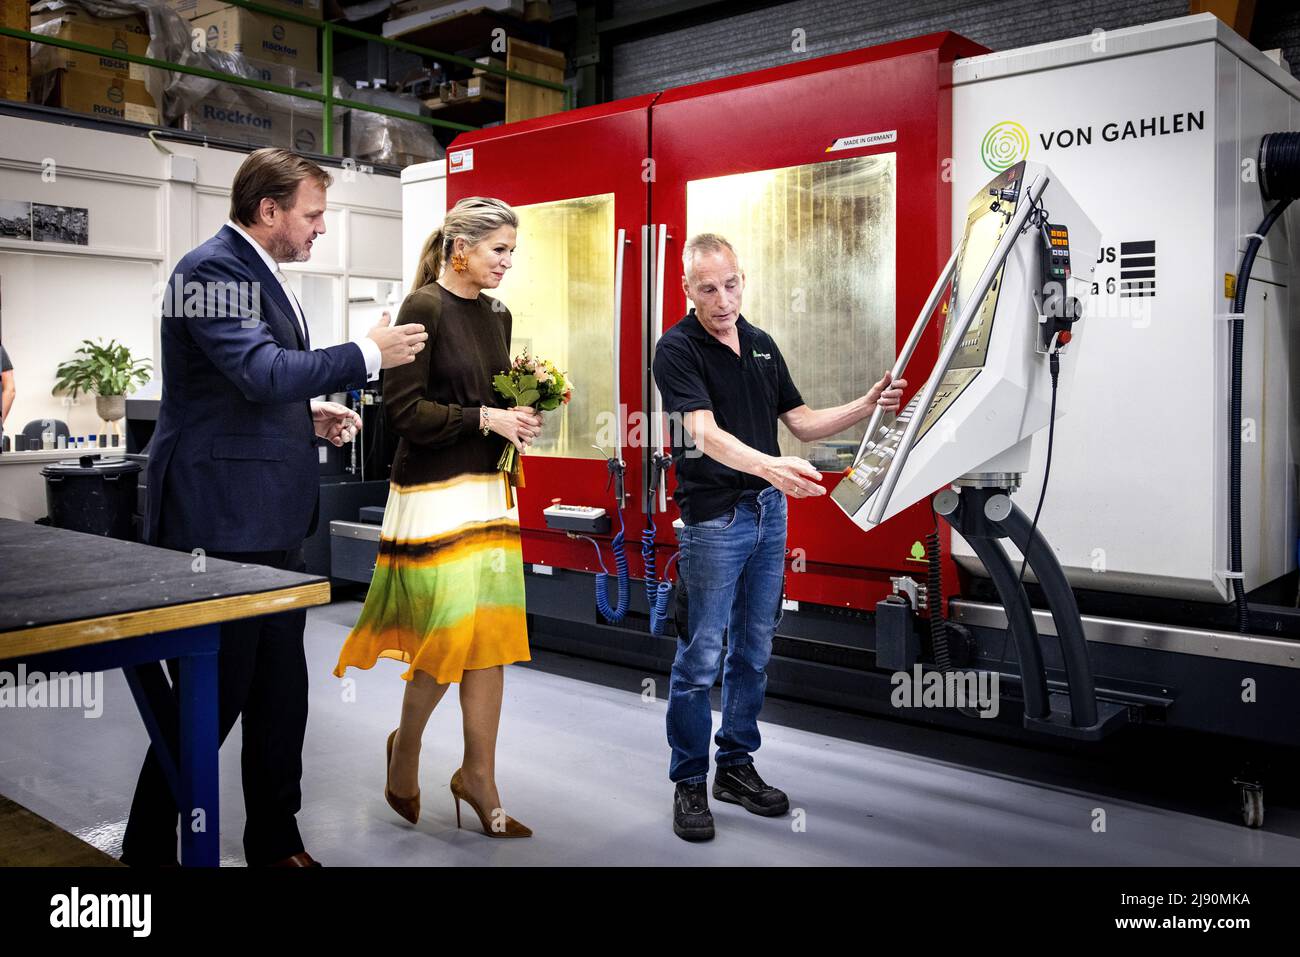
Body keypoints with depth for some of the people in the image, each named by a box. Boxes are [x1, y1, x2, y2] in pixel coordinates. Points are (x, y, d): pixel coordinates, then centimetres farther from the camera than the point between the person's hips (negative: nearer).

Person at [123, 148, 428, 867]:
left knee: (280, 693, 14)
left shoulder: (256, 271, 19)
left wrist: (310, 416, 10)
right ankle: (148, 848, 18)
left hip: (270, 519, 10)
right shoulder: (212, 268, -12)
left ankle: (275, 841, 27)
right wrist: (369, 355, -16)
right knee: (213, 696, 0)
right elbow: (263, 372, -25)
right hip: (222, 518, -10)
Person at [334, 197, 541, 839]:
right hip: (434, 491, -7)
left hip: (488, 489, 7)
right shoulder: (424, 308, -9)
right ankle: (405, 747, 26)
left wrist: (520, 417, 2)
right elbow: (401, 408, -14)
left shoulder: (496, 315, 14)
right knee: (450, 634, -3)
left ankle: (479, 776, 18)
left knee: (492, 634, 6)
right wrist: (483, 418, -16)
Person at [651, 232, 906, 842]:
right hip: (712, 517, -6)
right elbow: (705, 434, -24)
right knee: (701, 657, -1)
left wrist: (866, 407, -1)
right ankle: (689, 782, 13)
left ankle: (736, 767, 26)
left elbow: (802, 422, 14)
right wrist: (771, 466, -41)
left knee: (754, 651, 13)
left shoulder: (762, 345, 11)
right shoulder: (678, 349, -11)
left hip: (769, 510, 7)